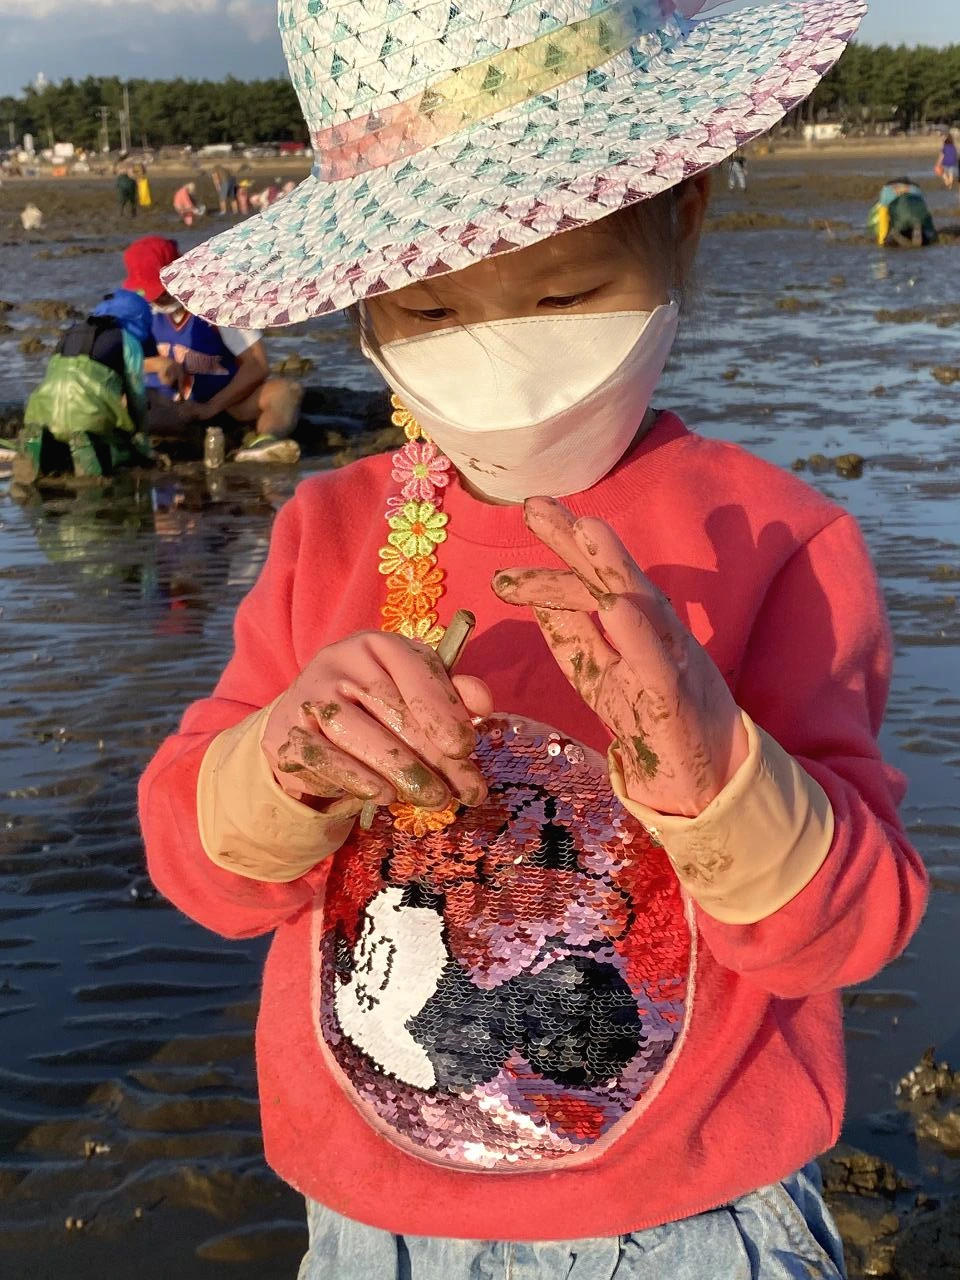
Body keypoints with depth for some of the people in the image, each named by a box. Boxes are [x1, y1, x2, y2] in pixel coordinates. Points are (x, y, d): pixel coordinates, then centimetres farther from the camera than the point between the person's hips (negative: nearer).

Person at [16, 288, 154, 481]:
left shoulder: (71, 333, 30)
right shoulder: (128, 340, 14)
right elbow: (136, 394, 17)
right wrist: (139, 436, 31)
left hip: (45, 407, 4)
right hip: (90, 413, -4)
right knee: (127, 451, 14)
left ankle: (39, 446, -5)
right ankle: (89, 448, -11)